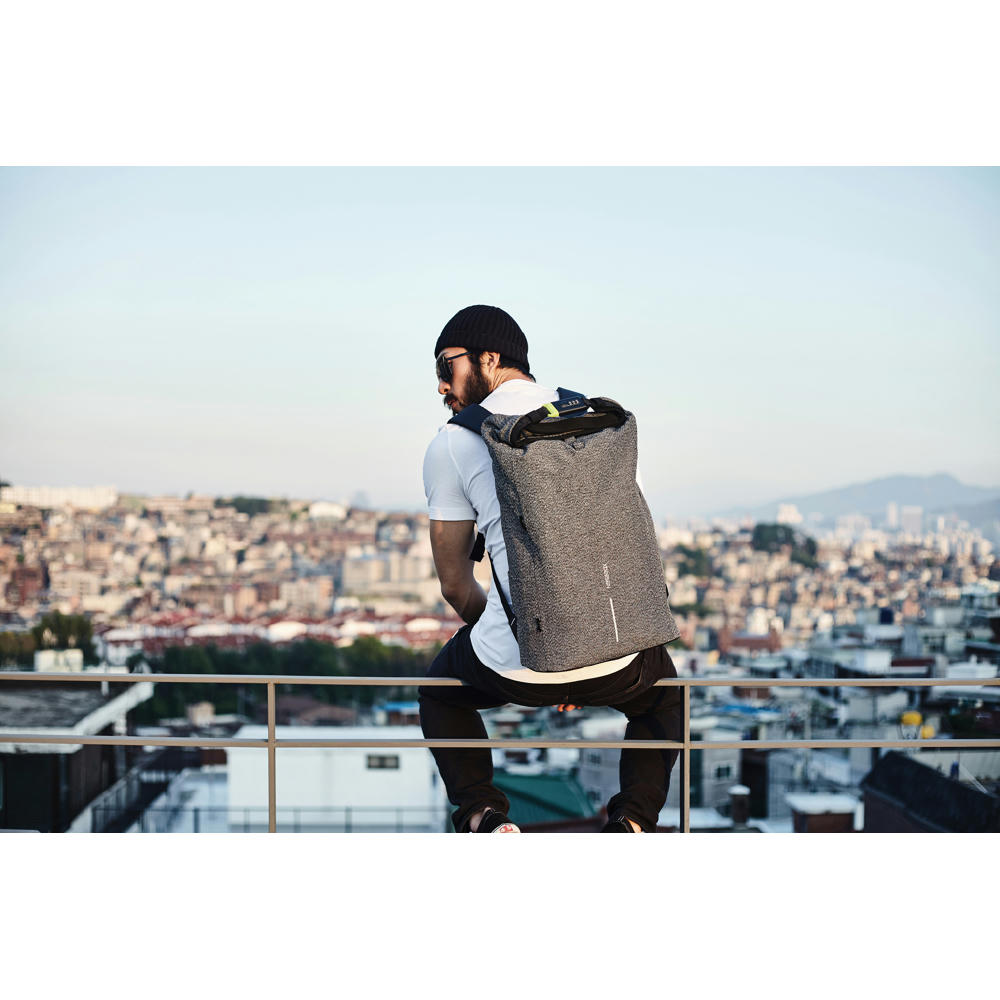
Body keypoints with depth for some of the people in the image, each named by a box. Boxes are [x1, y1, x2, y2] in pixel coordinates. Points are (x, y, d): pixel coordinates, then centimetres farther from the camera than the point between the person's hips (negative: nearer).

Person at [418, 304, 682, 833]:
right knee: (664, 696, 37)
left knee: (440, 692, 33)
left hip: (517, 666, -2)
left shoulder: (449, 446, 1)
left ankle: (481, 815, 10)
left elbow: (454, 584, 8)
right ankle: (633, 818, 12)